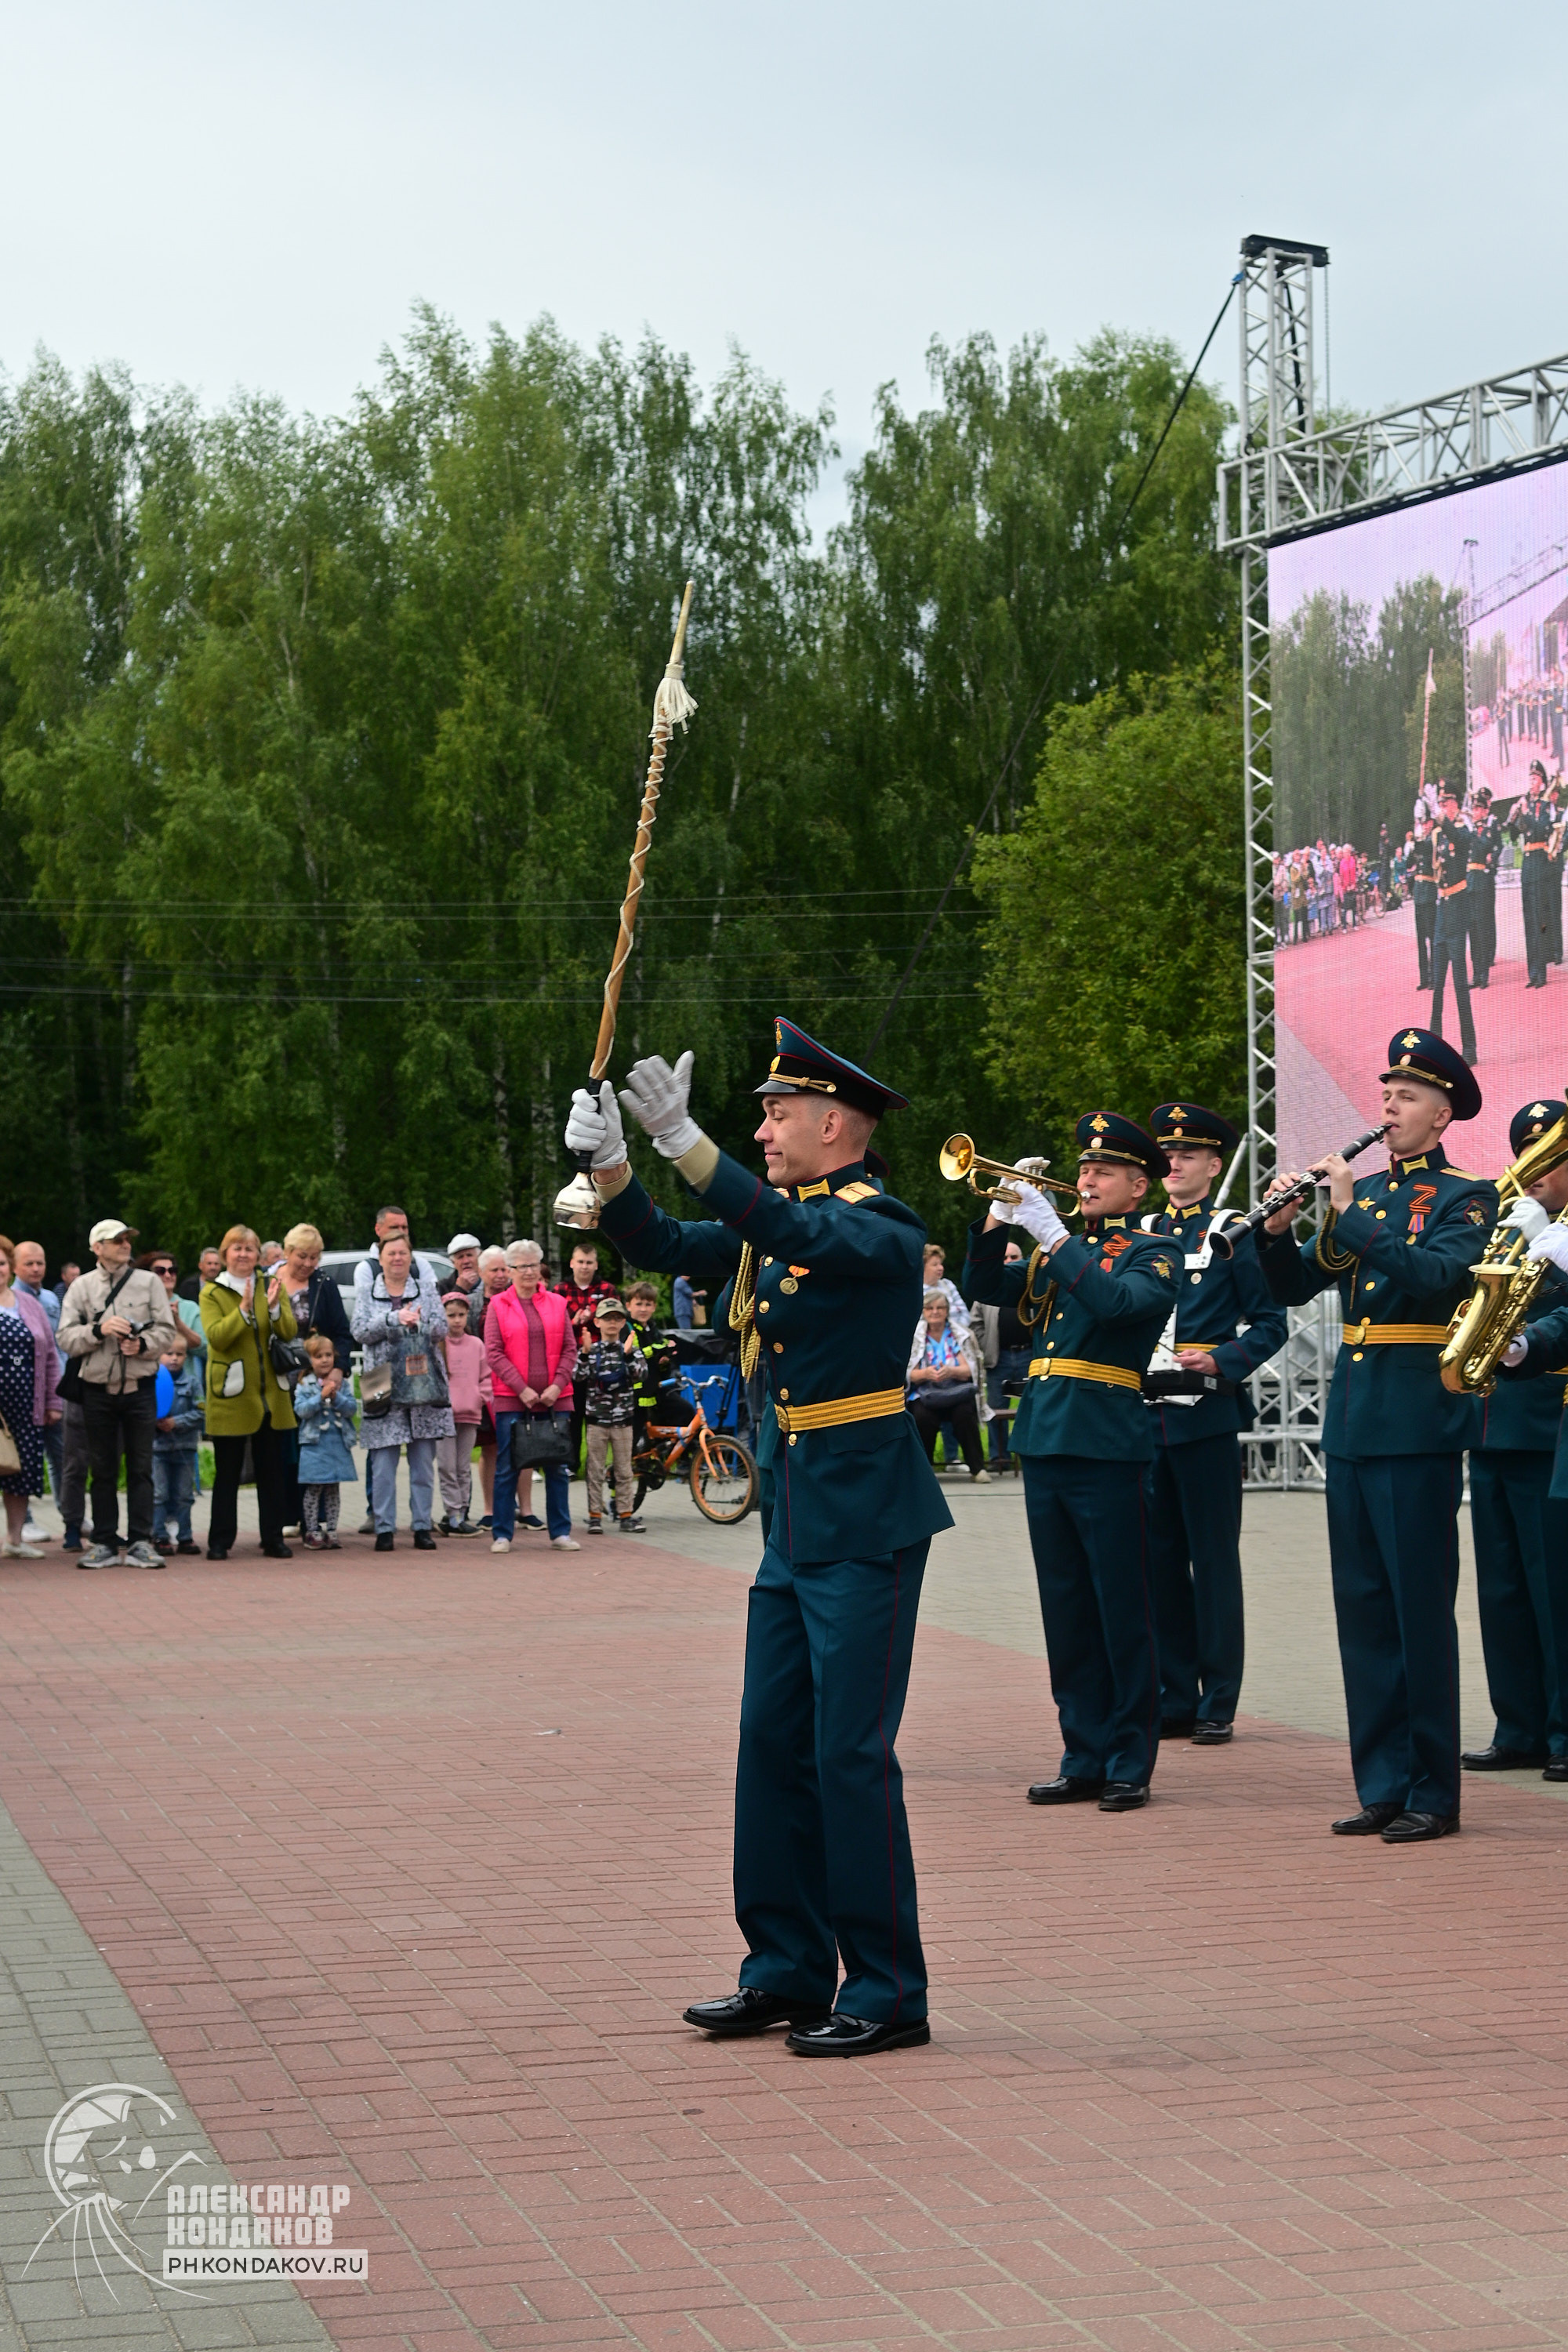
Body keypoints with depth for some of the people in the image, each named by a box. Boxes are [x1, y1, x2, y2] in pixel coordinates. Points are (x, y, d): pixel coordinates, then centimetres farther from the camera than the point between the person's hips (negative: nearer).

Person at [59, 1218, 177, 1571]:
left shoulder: (149, 1282, 6)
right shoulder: (81, 1287, 6)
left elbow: (165, 1331, 0)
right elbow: (67, 1339, -1)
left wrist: (143, 1344, -18)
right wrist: (99, 1330, -16)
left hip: (140, 1387, 0)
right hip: (97, 1388, 0)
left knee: (140, 1468, 0)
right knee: (102, 1469, 5)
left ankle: (140, 1542, 4)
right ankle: (104, 1543, 11)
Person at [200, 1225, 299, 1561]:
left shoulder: (272, 1286, 10)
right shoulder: (212, 1293, 1)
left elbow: (289, 1332, -2)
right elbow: (216, 1337, -14)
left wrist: (274, 1306, -20)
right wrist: (244, 1309, -25)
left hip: (270, 1393, 3)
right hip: (230, 1395, -3)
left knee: (272, 1471, 5)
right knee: (227, 1473, 1)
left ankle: (274, 1538, 12)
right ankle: (220, 1541, 6)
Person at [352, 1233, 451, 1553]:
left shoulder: (425, 1288, 10)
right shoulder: (368, 1292, 8)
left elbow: (442, 1328, 0)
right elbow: (360, 1331, -5)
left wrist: (418, 1322, -19)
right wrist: (395, 1318, -17)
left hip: (425, 1385, 1)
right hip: (384, 1387, -1)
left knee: (423, 1461, 2)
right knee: (383, 1463, -4)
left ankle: (423, 1526, 7)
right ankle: (384, 1529, 1)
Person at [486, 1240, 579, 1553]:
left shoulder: (557, 1304, 9)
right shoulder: (498, 1305, 2)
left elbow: (570, 1349, 7)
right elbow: (493, 1353, -4)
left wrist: (557, 1386, -7)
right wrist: (522, 1389, -12)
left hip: (553, 1398, 2)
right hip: (511, 1399, -2)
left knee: (558, 1468, 5)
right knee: (507, 1468, 0)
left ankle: (561, 1532, 13)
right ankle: (502, 1534, 6)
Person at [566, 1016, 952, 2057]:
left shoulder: (881, 1226, -12)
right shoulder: (781, 1220, 13)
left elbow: (795, 1237, -30)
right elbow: (667, 1245, 10)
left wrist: (683, 1139, -36)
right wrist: (608, 1158, -7)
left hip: (866, 1522, -9)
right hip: (797, 1518, 9)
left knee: (853, 1755, -6)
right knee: (775, 1746, 11)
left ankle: (888, 1993, 2)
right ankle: (787, 1973, 20)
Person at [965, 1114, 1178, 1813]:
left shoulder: (1151, 1255, 0)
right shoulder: (1059, 1251, 18)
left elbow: (1115, 1301, -20)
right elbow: (984, 1288, 10)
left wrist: (1050, 1233, -21)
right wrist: (999, 1219, -4)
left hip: (1107, 1446, -6)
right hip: (1043, 1441, 6)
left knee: (1122, 1612, -2)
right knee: (1066, 1611, 9)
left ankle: (1130, 1764, 4)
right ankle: (1084, 1759, 15)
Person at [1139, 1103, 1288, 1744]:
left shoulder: (1233, 1233, 0)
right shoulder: (1139, 1232, 15)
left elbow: (1271, 1322, -2)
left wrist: (1221, 1361, -16)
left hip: (1206, 1414, -5)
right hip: (1145, 1415, 5)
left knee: (1214, 1560, -1)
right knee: (1159, 1559, 7)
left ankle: (1218, 1705, 3)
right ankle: (1174, 1699, 14)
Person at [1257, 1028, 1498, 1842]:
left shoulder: (1465, 1198, -2)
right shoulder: (1361, 1193, 16)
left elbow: (1437, 1274, -21)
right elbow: (1292, 1287, 14)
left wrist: (1349, 1213, -20)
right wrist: (1278, 1229, -5)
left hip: (1420, 1421, -6)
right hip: (1351, 1421, 6)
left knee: (1420, 1607, -4)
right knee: (1362, 1607, 8)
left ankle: (1434, 1795, 3)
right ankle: (1383, 1786, 15)